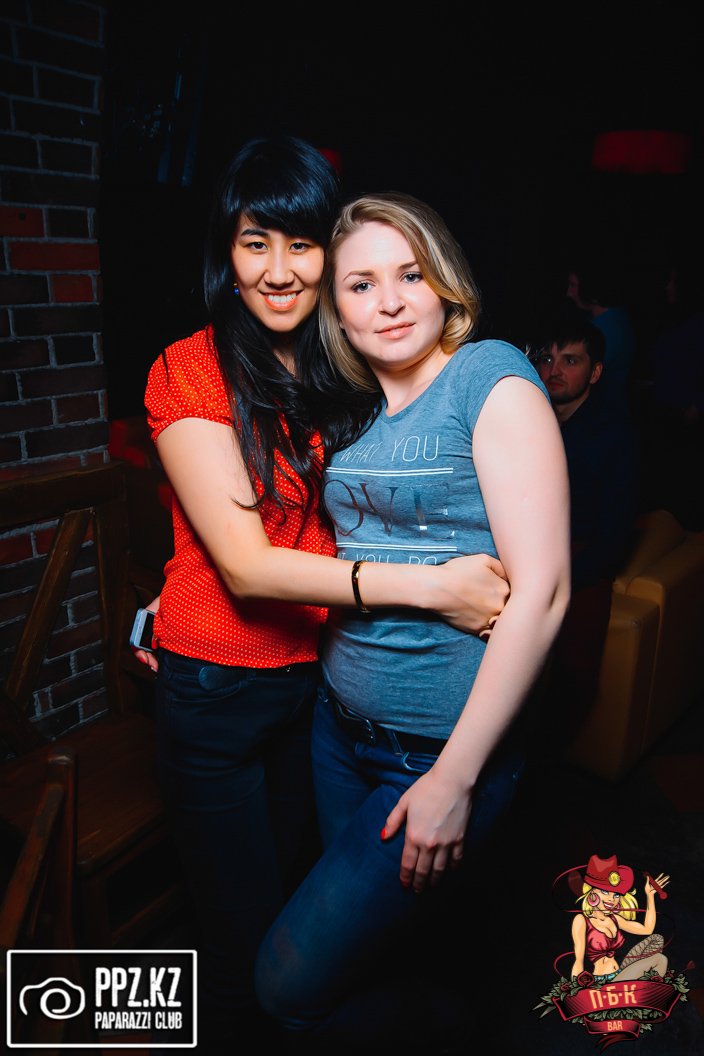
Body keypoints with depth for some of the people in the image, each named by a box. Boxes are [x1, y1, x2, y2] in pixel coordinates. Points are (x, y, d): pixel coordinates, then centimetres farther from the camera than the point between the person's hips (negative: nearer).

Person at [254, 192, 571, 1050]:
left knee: (294, 986, 1)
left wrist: (456, 777, -18)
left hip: (442, 750, -6)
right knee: (364, 938, 21)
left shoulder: (491, 378, -12)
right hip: (340, 725, 6)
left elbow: (540, 590, -18)